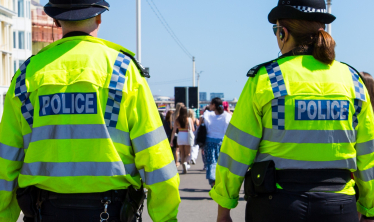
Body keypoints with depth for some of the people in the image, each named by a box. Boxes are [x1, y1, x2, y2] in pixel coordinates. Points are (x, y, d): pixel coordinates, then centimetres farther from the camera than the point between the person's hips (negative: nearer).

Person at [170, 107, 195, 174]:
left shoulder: (177, 120, -1)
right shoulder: (189, 119, -6)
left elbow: (174, 131, -2)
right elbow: (193, 129, -3)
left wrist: (171, 140, 2)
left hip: (180, 135, 2)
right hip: (187, 135, -2)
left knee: (182, 153, 13)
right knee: (187, 153, 11)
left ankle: (184, 168, 5)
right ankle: (185, 162, -17)